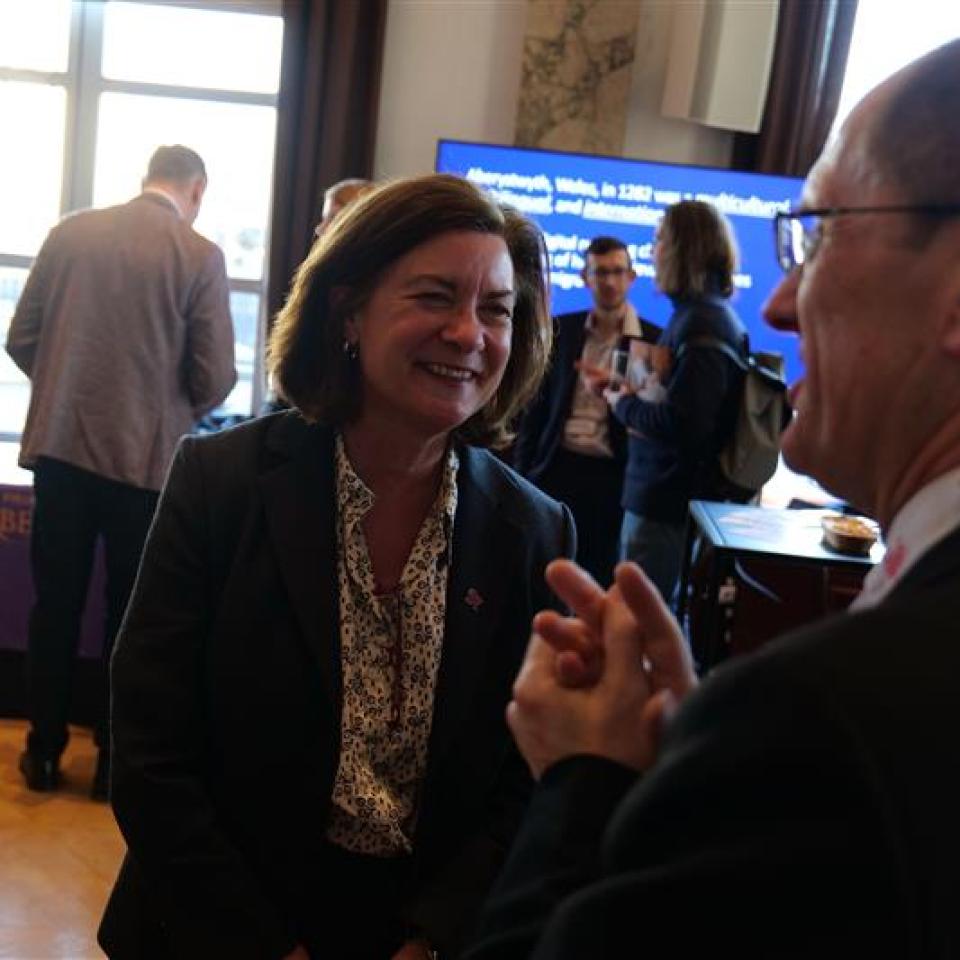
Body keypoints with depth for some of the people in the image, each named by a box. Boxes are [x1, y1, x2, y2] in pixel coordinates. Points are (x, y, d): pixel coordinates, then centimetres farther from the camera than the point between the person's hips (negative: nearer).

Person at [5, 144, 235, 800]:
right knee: (131, 611, 9)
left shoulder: (70, 232, 3)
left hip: (60, 444, 3)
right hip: (145, 455, -3)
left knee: (56, 603, 13)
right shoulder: (201, 256, -7)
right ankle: (116, 758, 18)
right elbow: (215, 378, -9)